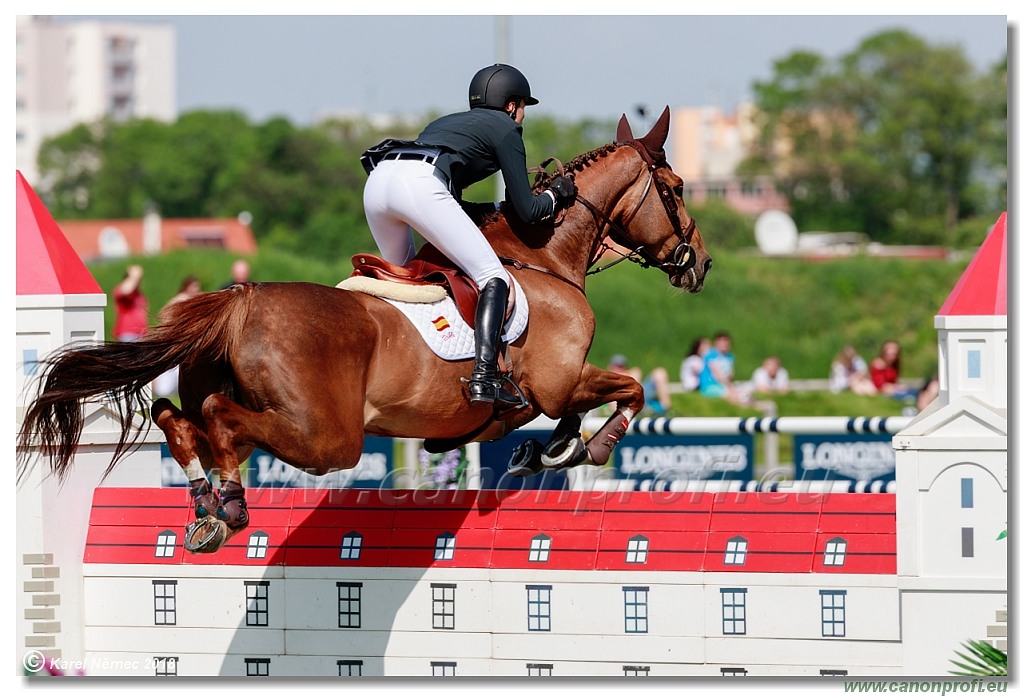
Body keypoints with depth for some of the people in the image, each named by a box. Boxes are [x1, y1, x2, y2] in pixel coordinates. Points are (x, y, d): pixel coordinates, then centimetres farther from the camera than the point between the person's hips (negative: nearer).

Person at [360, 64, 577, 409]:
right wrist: (554, 196, 33)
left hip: (377, 180, 7)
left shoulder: (448, 122, 39)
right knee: (493, 278, -3)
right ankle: (484, 378, -19)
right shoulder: (505, 128, 18)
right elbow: (527, 210, 13)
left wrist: (494, 209, 42)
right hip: (419, 184, -7)